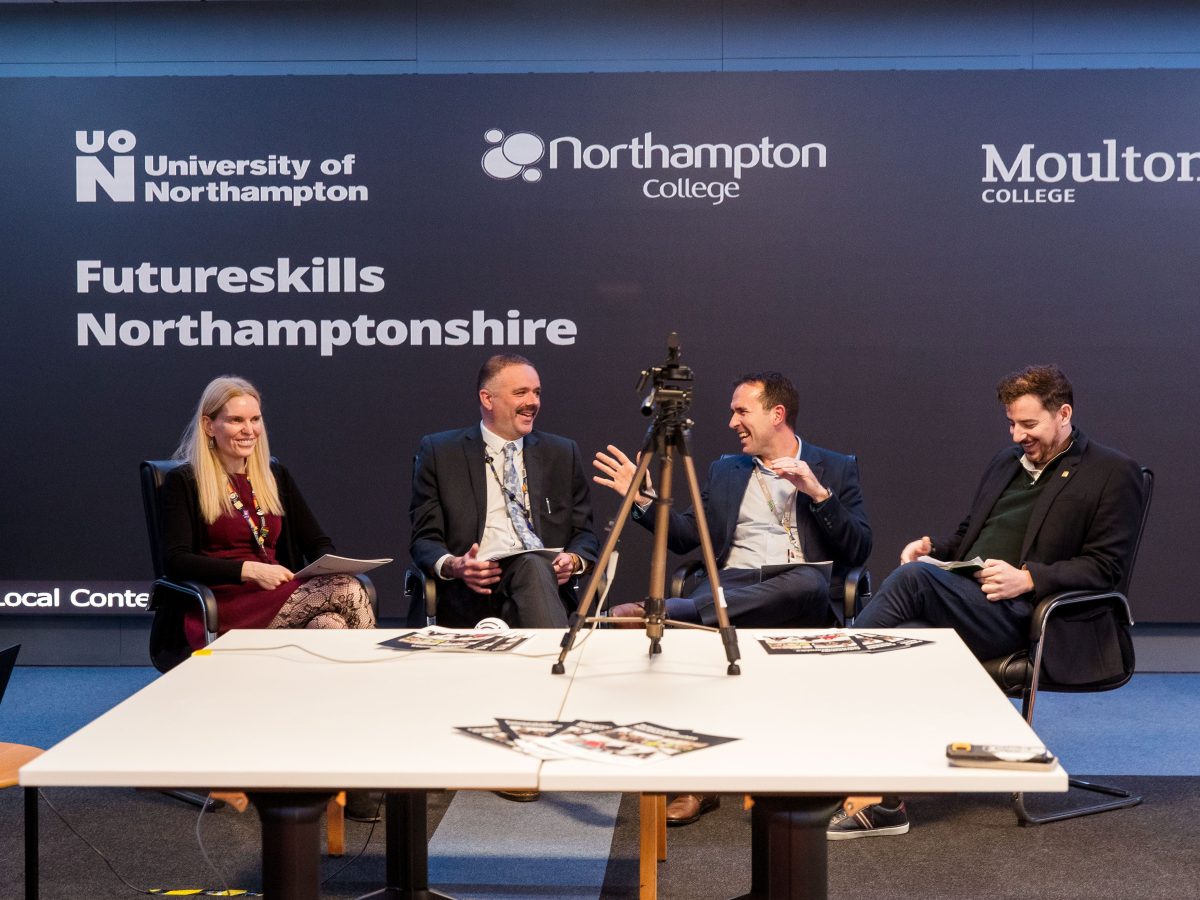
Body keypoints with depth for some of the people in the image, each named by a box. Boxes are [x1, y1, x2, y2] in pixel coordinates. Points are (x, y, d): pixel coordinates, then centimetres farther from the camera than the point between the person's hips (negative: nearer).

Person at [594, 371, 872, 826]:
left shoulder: (834, 469, 15)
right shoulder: (725, 471, 25)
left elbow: (858, 549, 4)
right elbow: (685, 536, 21)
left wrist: (818, 493, -8)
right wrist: (642, 497, 9)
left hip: (800, 593, -2)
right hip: (733, 588, 2)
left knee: (809, 582, -40)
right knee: (690, 624, -33)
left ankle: (666, 610, -47)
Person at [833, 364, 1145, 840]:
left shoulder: (1114, 474, 5)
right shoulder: (1005, 462, 27)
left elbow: (1107, 567, -3)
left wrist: (1028, 578, -16)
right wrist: (933, 546, 10)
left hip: (1015, 614, -6)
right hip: (958, 595, 6)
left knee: (913, 578, -33)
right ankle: (882, 800, -26)